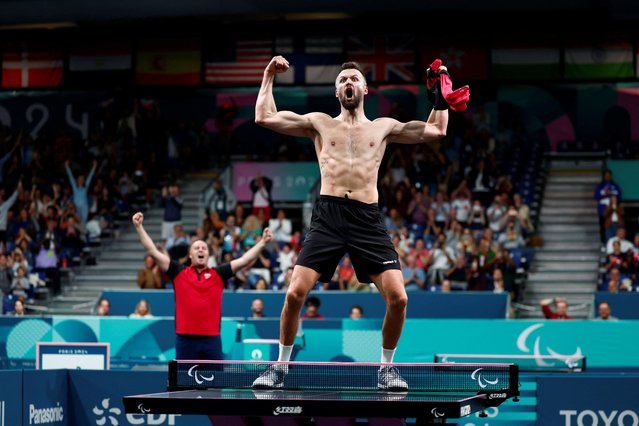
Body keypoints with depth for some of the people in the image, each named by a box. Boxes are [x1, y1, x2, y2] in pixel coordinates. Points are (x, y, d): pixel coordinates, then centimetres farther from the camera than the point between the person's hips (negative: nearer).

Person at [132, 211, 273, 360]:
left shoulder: (218, 274, 8)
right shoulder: (179, 273, 6)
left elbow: (244, 260, 4)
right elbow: (153, 252, 3)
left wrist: (262, 242, -5)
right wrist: (139, 227, -2)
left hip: (212, 339, 1)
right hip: (185, 339, -1)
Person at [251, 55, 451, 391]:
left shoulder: (383, 127, 18)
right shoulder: (321, 123, 16)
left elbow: (436, 130, 20)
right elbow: (264, 117, 11)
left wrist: (440, 90, 14)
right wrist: (269, 76, 11)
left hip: (367, 219, 1)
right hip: (328, 216, -1)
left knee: (398, 297, -12)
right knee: (295, 293, -13)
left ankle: (386, 368, 10)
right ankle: (280, 367, 6)